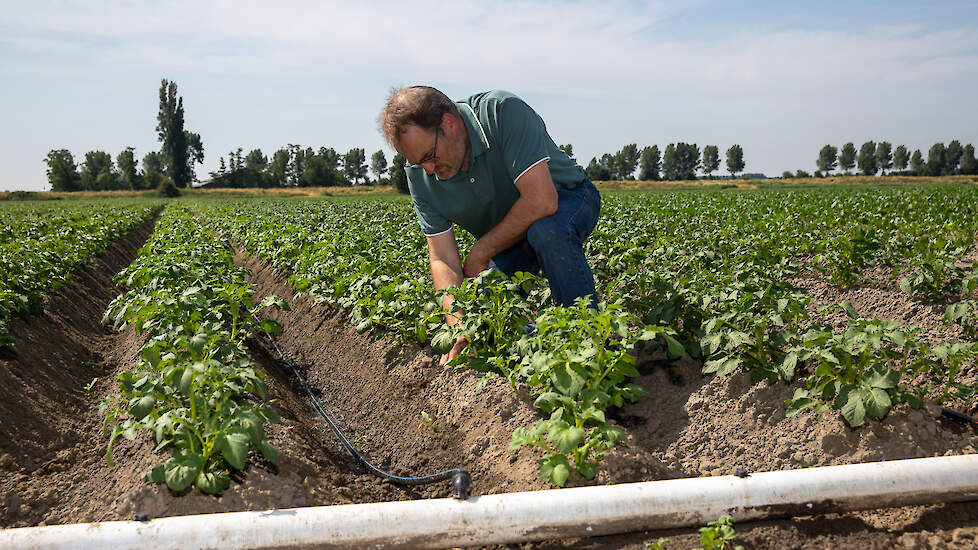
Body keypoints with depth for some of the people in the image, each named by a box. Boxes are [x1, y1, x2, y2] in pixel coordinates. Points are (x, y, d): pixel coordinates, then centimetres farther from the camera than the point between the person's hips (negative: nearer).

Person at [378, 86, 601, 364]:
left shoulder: (503, 112, -32)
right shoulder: (420, 174, -16)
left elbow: (542, 200, -37)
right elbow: (443, 259, -17)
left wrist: (479, 254, -25)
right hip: (506, 241, 5)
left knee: (546, 229, -37)